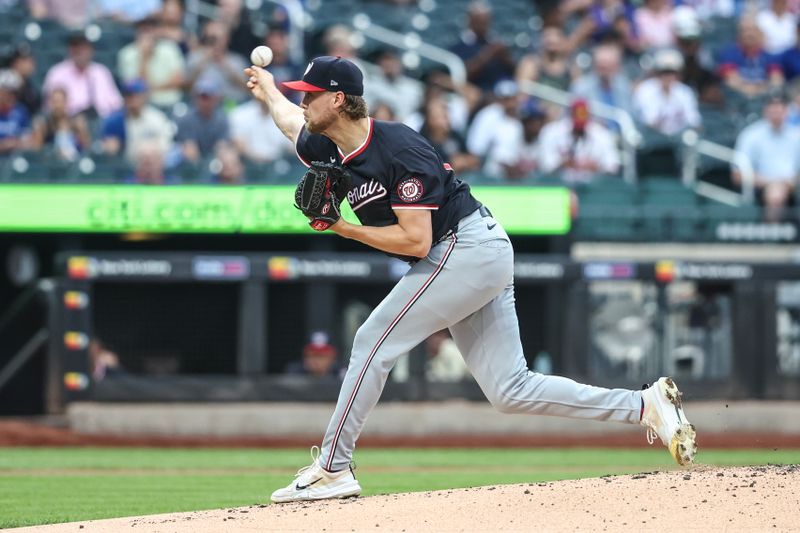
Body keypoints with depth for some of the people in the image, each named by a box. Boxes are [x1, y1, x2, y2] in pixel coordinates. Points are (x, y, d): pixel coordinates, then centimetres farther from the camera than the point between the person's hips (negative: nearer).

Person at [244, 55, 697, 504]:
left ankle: (332, 470, -5)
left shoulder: (399, 149, -20)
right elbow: (291, 120, 31)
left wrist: (344, 228, -19)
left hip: (468, 248, -9)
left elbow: (417, 241, -24)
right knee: (511, 391, 4)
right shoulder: (328, 149, 5)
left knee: (374, 343, -10)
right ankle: (646, 406, 5)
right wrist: (269, 91, 47)